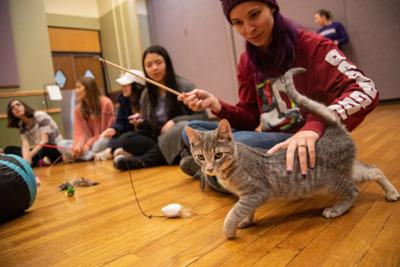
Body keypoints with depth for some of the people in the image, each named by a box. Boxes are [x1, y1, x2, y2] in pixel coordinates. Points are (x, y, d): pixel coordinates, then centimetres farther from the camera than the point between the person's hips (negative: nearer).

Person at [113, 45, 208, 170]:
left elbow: (203, 116, -7)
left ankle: (141, 161, -28)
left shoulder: (184, 86, -5)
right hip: (161, 142, 4)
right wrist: (140, 124, -13)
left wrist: (175, 121, -21)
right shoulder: (146, 95, 7)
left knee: (183, 127, -37)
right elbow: (148, 131, 10)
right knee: (126, 140, -18)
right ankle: (172, 156, -27)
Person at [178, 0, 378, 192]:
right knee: (191, 130, -3)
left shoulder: (309, 45, -10)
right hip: (270, 139, 6)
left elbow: (365, 91, -20)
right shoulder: (247, 62, 6)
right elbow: (251, 118, 5)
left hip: (312, 143, -5)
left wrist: (316, 125, -38)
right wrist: (217, 105, -15)